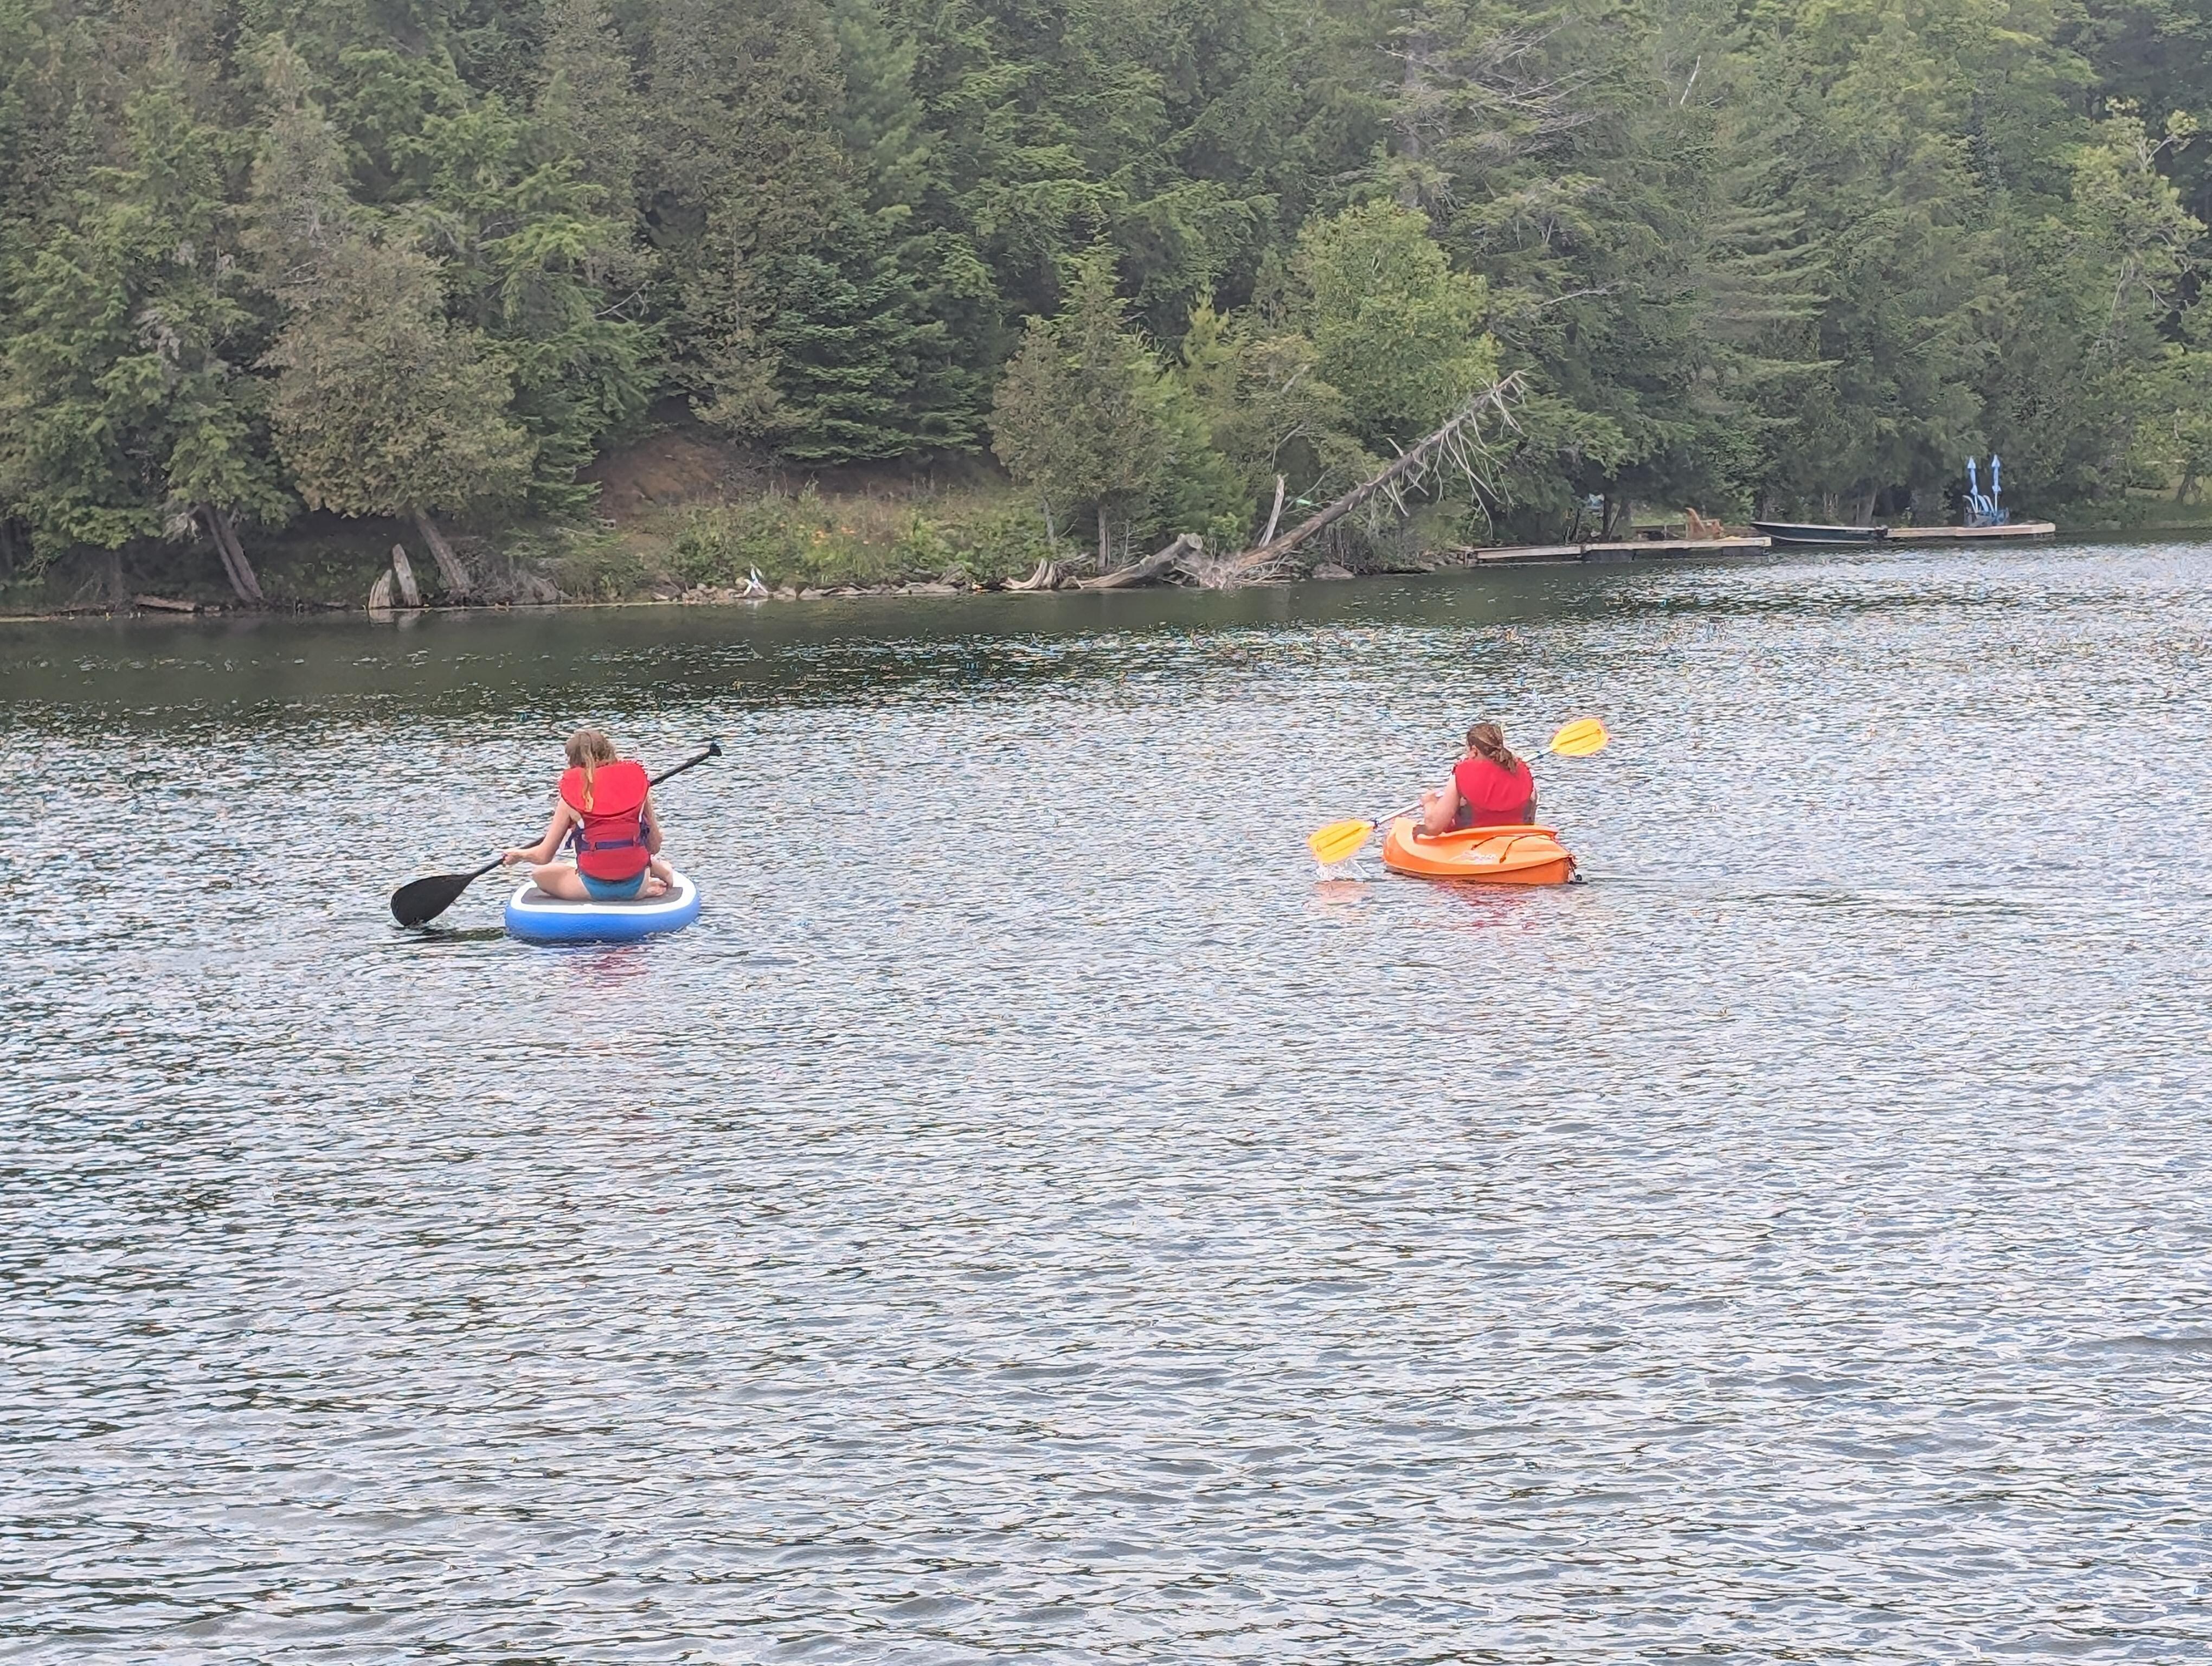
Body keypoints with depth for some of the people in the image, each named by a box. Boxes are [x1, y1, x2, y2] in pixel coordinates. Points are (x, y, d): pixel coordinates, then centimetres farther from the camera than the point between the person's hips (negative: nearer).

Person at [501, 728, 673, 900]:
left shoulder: (570, 796, -2)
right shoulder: (637, 782, 2)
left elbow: (543, 856, 3)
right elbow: (655, 847, 7)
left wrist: (518, 854, 25)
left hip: (594, 888, -6)